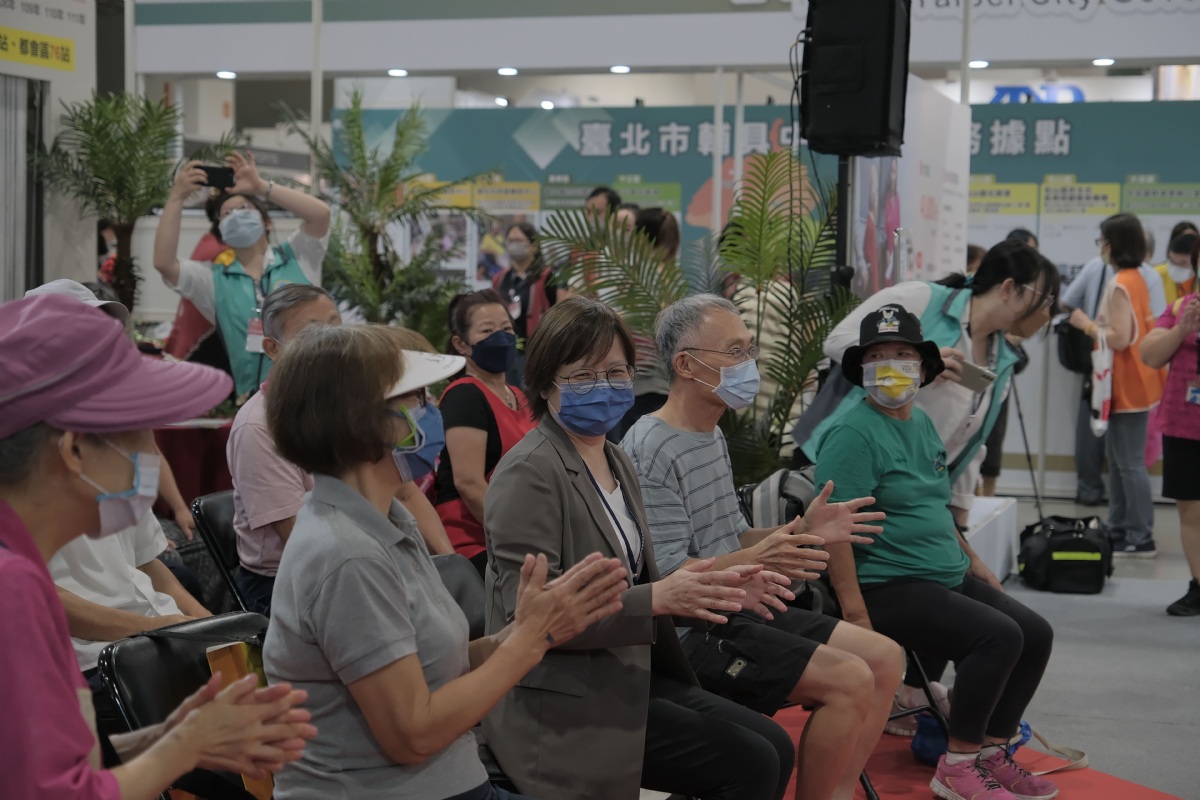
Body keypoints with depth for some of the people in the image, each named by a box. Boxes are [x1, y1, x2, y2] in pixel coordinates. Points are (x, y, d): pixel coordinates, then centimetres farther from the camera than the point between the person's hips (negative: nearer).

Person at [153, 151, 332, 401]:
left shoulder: (296, 258, 8)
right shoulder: (215, 279, 12)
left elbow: (321, 213, -8)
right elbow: (163, 263, -2)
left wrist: (260, 186, -10)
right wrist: (177, 197, -5)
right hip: (256, 399, 2)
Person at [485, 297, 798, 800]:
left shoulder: (614, 460, 12)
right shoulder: (530, 474, -16)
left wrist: (713, 589, 0)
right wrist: (658, 598, -26)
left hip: (632, 676, 9)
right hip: (565, 701, -9)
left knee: (774, 747, 3)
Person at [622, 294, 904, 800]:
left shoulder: (713, 436, 15)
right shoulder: (650, 450, -17)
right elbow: (665, 574, -22)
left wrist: (801, 532, 3)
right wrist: (750, 562, -36)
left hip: (737, 611, 10)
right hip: (689, 631, -10)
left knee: (886, 659, 4)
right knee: (850, 680, -20)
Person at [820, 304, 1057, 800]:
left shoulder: (922, 424, 15)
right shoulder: (853, 434, -14)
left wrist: (973, 562, 23)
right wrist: (856, 615, -25)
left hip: (949, 576, 9)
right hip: (889, 589, -9)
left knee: (1036, 634, 1)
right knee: (999, 635, -23)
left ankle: (992, 753, 11)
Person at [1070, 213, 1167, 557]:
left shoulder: (1120, 285, -19)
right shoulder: (1136, 279, 11)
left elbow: (1119, 338, -24)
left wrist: (1087, 325, -11)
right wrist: (1094, 323, 12)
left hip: (1127, 387, -10)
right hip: (1133, 383, 10)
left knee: (1129, 463, -6)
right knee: (1118, 461, 17)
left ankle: (1140, 539, -2)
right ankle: (1119, 529, 24)